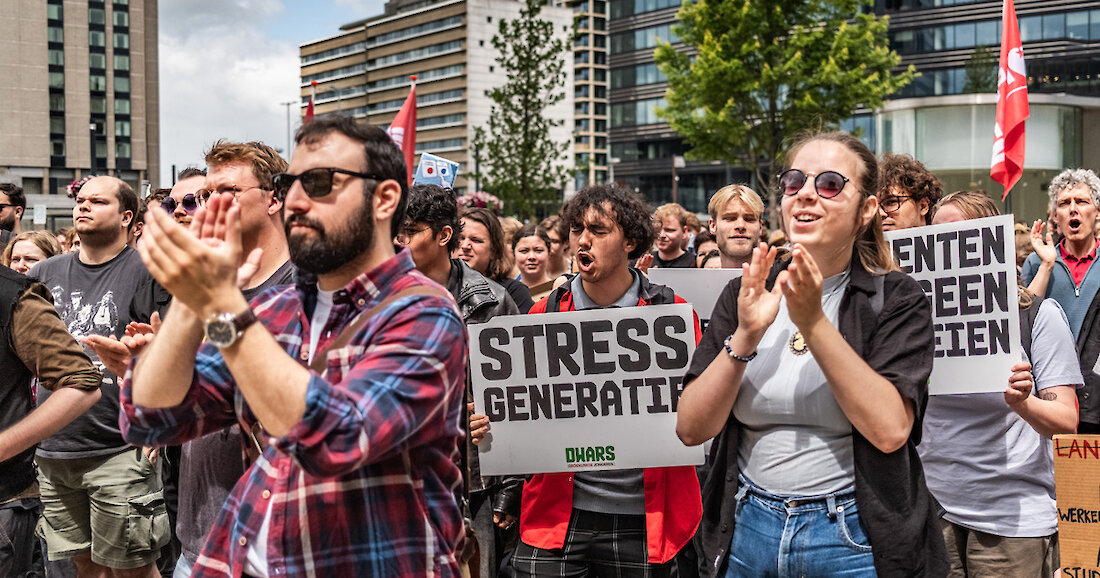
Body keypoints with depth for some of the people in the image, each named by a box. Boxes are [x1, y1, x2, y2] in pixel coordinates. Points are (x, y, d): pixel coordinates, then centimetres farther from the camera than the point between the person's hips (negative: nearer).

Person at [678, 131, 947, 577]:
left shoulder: (896, 299, -5)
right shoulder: (744, 295, 3)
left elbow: (890, 430, -20)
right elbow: (691, 428, -5)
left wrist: (814, 323, -22)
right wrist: (745, 337, -18)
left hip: (855, 540, -3)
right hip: (748, 529, 3)